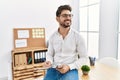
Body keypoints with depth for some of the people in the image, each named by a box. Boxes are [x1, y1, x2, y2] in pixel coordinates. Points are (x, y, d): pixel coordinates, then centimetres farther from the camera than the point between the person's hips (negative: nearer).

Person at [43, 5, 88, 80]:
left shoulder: (78, 36, -6)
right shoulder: (52, 37, 3)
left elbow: (84, 58, -2)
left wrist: (69, 67, -15)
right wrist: (49, 61, -8)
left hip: (70, 70, -3)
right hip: (53, 69, 3)